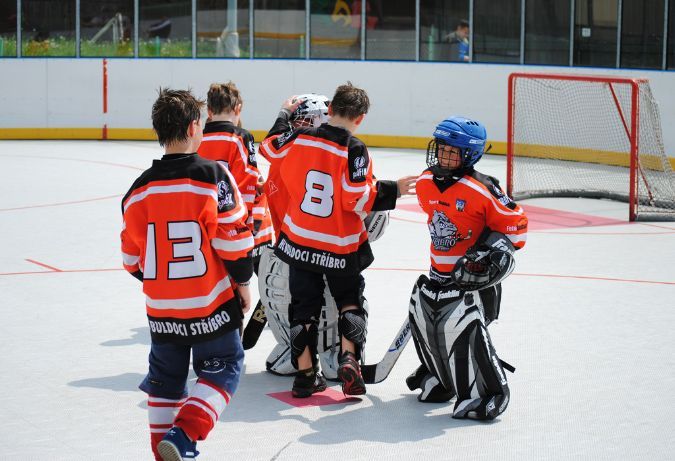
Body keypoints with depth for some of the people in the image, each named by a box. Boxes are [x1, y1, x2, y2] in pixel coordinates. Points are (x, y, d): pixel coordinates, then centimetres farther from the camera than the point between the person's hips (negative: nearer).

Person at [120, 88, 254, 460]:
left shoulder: (141, 189, 0)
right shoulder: (213, 177, -13)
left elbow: (132, 255, 6)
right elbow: (233, 240, -13)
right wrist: (242, 282, 2)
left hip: (161, 309, 4)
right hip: (211, 304, -4)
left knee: (166, 377, 18)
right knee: (222, 370, 9)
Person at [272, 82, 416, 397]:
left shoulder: (299, 138, -7)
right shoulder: (354, 150, -19)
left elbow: (272, 149, 14)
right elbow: (357, 200, -21)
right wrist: (392, 190, -8)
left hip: (299, 240, 3)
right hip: (339, 246, -3)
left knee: (304, 306, 13)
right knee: (349, 300, 18)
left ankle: (305, 375, 14)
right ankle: (348, 359, -2)